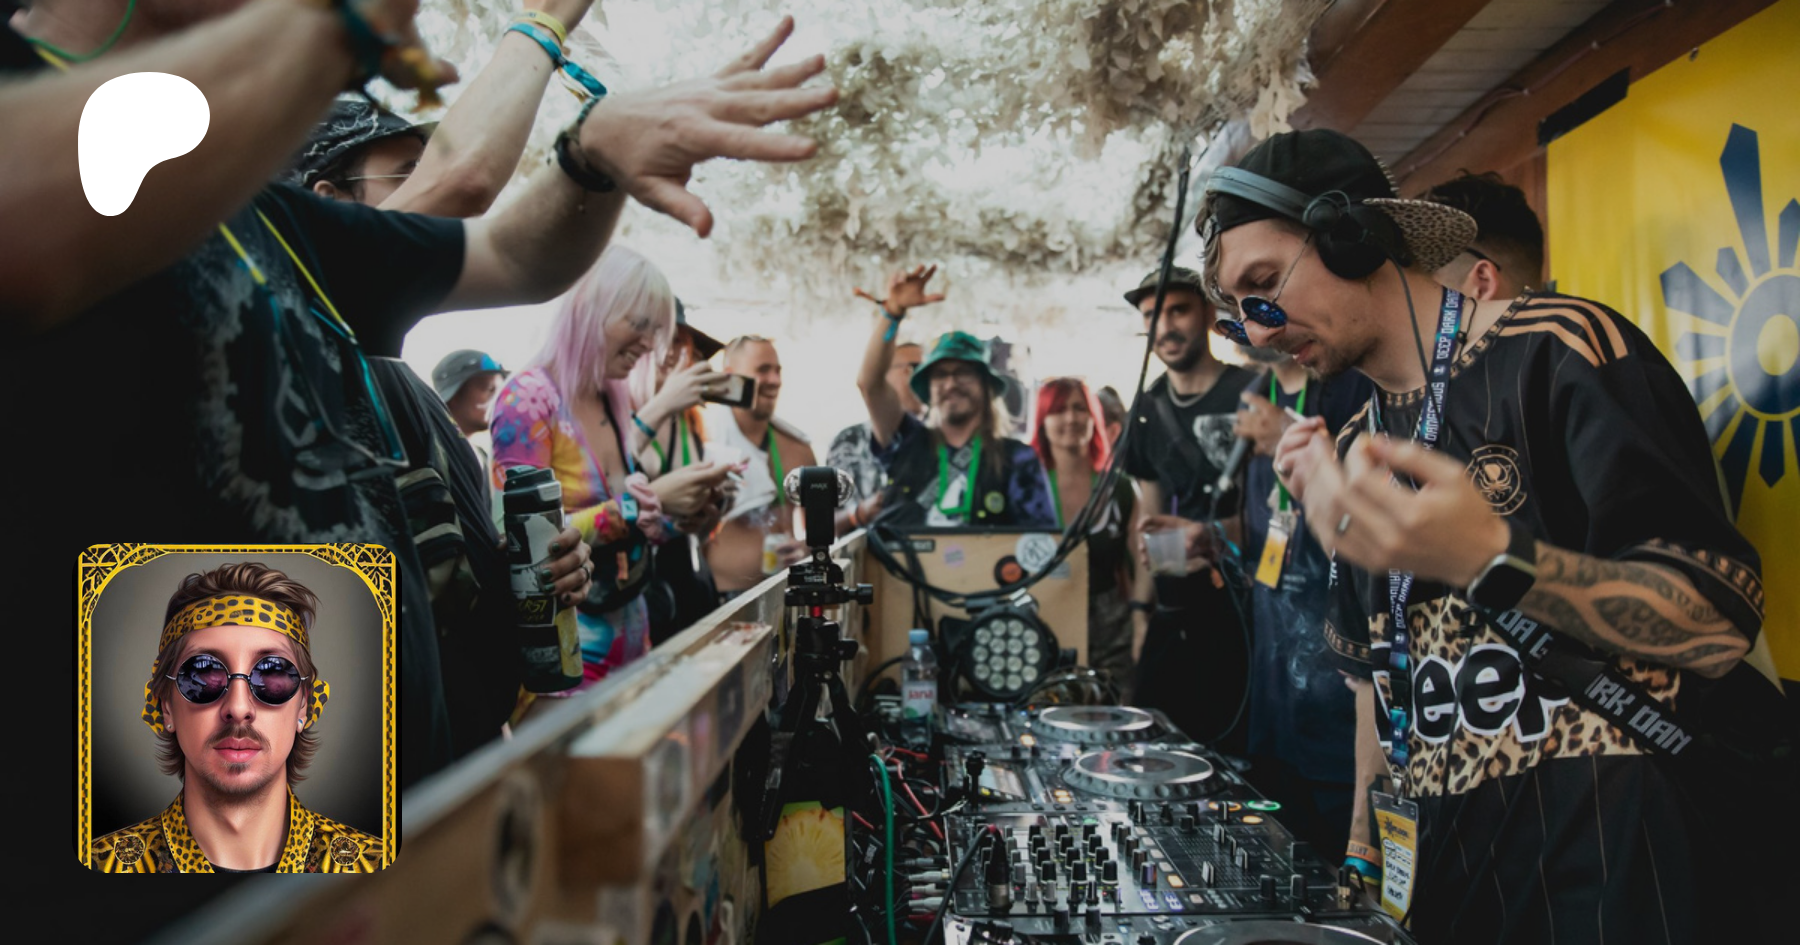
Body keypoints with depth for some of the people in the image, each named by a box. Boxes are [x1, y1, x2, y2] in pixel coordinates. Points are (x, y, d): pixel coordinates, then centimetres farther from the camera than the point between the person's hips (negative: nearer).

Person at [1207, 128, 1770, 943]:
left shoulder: (1554, 350, -11)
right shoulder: (1355, 446, 11)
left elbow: (1722, 623, -17)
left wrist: (1490, 558, -29)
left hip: (1610, 849, -6)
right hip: (1439, 850, 7)